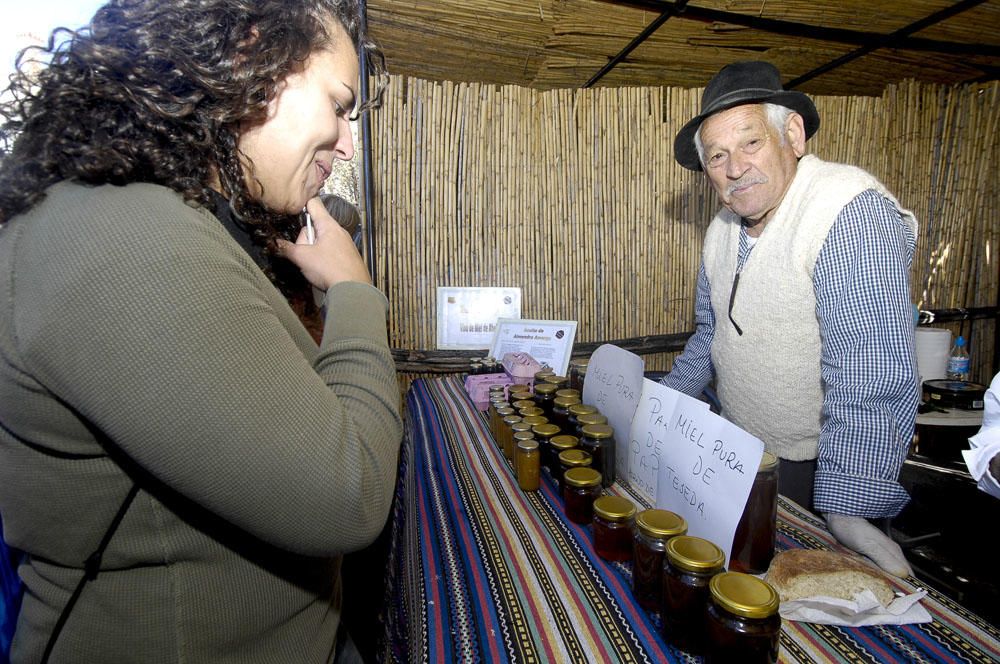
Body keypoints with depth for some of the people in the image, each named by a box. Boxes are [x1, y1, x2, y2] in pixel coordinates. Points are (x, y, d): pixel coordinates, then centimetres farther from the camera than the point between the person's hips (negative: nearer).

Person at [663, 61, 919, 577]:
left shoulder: (852, 212, -23)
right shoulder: (722, 230, 2)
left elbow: (870, 385, -31)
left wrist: (847, 513, -33)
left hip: (820, 470, -7)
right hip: (740, 457, 7)